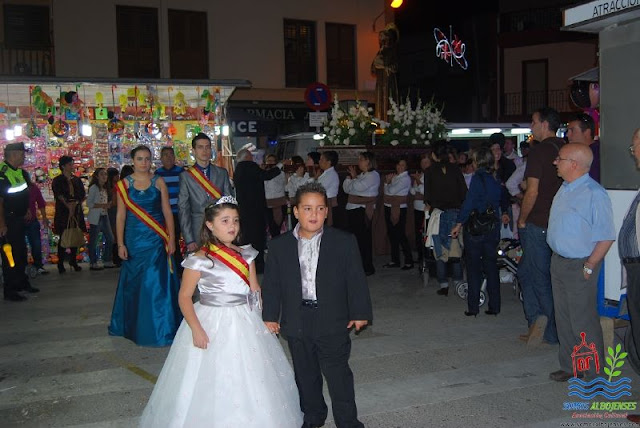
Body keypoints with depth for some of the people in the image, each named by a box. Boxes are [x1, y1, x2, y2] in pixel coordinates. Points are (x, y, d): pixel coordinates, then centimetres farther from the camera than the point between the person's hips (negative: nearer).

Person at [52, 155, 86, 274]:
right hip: (63, 212, -4)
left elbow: (82, 195, 12)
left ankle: (73, 261, 13)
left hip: (76, 212, 4)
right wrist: (68, 205, -18)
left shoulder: (77, 180, 15)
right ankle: (60, 264, -1)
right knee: (63, 238, -5)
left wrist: (75, 203, -5)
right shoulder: (57, 181, 2)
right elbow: (59, 195, -8)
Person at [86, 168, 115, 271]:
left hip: (104, 216, 8)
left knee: (110, 238, 9)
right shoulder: (94, 187, -9)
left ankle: (107, 261, 19)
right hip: (95, 217, -8)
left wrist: (107, 205, 0)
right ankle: (93, 263, 5)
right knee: (93, 240, -2)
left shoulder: (105, 188, 14)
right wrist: (101, 205, -21)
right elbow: (89, 203, -13)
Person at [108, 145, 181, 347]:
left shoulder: (159, 182, 3)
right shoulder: (124, 184, 3)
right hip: (135, 239, 0)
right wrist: (120, 244, -3)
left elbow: (167, 212, 2)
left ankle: (159, 327, 12)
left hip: (157, 240, 0)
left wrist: (171, 238, -5)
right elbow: (121, 216, 2)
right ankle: (135, 326, 24)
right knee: (134, 283, 8)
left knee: (158, 282, 0)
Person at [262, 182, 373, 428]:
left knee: (338, 376, 3)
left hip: (333, 323, -2)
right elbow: (271, 284, 4)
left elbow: (356, 280, -2)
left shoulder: (344, 242, -4)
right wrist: (270, 316, 0)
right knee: (305, 375, 17)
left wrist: (360, 313, -4)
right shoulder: (280, 246, 0)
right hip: (296, 323, 3)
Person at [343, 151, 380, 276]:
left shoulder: (373, 175, -8)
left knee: (363, 238, -6)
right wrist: (351, 176, 3)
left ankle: (368, 267, 2)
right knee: (354, 237, 10)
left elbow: (356, 187, -20)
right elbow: (346, 188, 15)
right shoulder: (361, 175, 21)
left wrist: (353, 177, 0)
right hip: (352, 209, 9)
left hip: (363, 210, -9)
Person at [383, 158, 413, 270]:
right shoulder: (394, 176, 13)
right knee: (391, 234, 11)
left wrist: (387, 183, 2)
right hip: (389, 208, 8)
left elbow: (391, 191, -17)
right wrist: (387, 182, -4)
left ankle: (409, 261, 0)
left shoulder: (405, 179, -11)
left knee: (400, 235, -7)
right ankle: (395, 260, 20)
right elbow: (386, 191, 11)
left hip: (399, 209, -8)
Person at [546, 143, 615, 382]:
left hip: (580, 266, -9)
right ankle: (569, 366, 31)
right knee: (563, 318, 17)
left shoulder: (595, 194, -20)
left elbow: (606, 237, -19)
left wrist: (589, 267, -17)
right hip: (559, 261, 9)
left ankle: (595, 374, 15)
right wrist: (556, 258, 14)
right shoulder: (565, 189, 8)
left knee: (583, 322, 0)